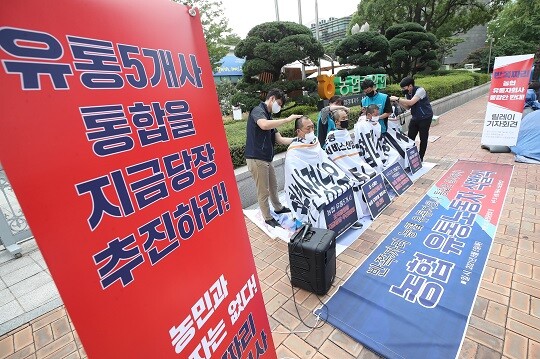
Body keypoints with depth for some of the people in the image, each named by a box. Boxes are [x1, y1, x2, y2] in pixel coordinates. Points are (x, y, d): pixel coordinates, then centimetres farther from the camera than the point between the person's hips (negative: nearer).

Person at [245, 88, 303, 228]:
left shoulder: (268, 116, 17)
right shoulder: (258, 110, -10)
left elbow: (280, 139, 11)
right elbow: (264, 125, -35)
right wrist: (287, 119, -25)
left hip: (267, 158, 9)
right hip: (257, 159, -9)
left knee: (273, 186, 23)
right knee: (263, 191, 4)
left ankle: (278, 208, 44)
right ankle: (268, 218, 21)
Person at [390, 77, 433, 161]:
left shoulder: (420, 90, -21)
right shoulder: (407, 93, -1)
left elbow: (411, 102, -32)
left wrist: (398, 99, -29)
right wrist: (398, 102, -9)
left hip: (425, 118, -6)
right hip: (415, 118, 6)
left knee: (423, 138, 3)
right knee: (410, 138, 3)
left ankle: (420, 158, 14)